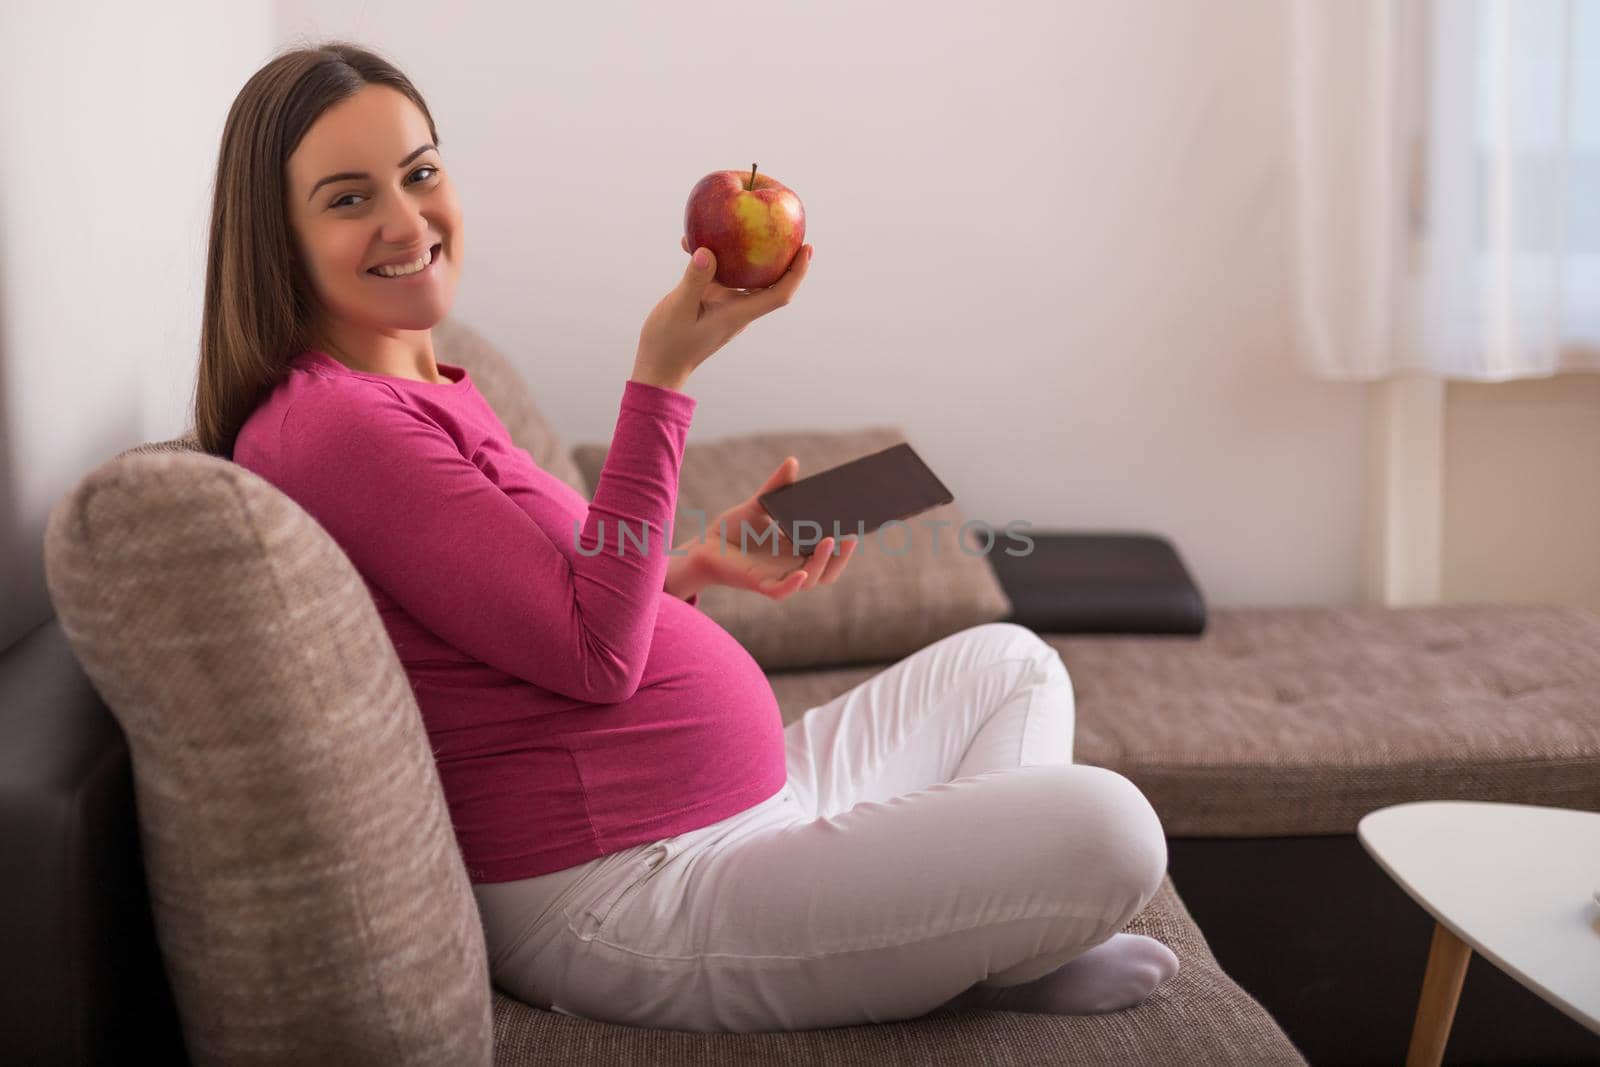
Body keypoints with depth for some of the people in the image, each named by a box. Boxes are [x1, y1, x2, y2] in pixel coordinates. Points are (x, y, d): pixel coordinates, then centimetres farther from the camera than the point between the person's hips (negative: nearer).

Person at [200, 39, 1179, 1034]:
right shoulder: (329, 425, -18)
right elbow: (594, 656, -21)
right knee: (1104, 824, -20)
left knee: (1009, 662, 23)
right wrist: (662, 374, -23)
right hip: (627, 900, -11)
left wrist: (698, 563, 5)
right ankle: (982, 965, 12)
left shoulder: (428, 390, 14)